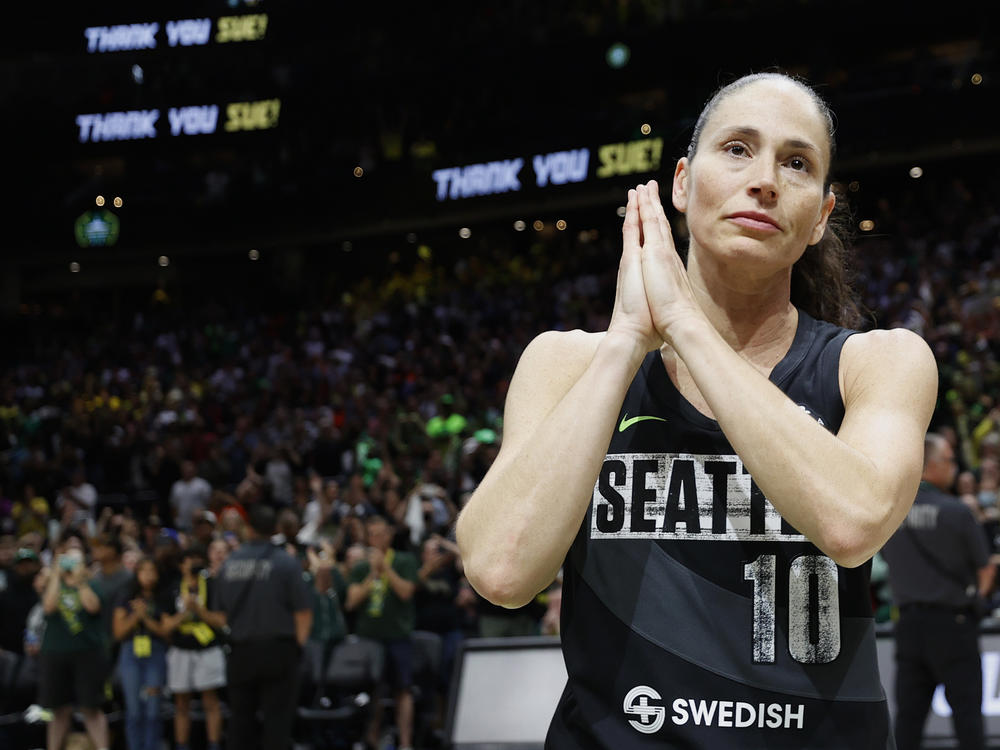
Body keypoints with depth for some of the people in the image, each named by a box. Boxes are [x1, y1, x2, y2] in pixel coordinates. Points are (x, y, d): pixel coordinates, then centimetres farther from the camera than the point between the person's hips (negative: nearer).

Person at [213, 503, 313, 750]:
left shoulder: (230, 563, 4)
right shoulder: (286, 563, -8)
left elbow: (220, 612, 9)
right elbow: (303, 611, -10)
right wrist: (298, 643, 3)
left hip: (240, 652, 3)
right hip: (278, 649, -3)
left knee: (241, 717, 12)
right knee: (277, 717, 0)